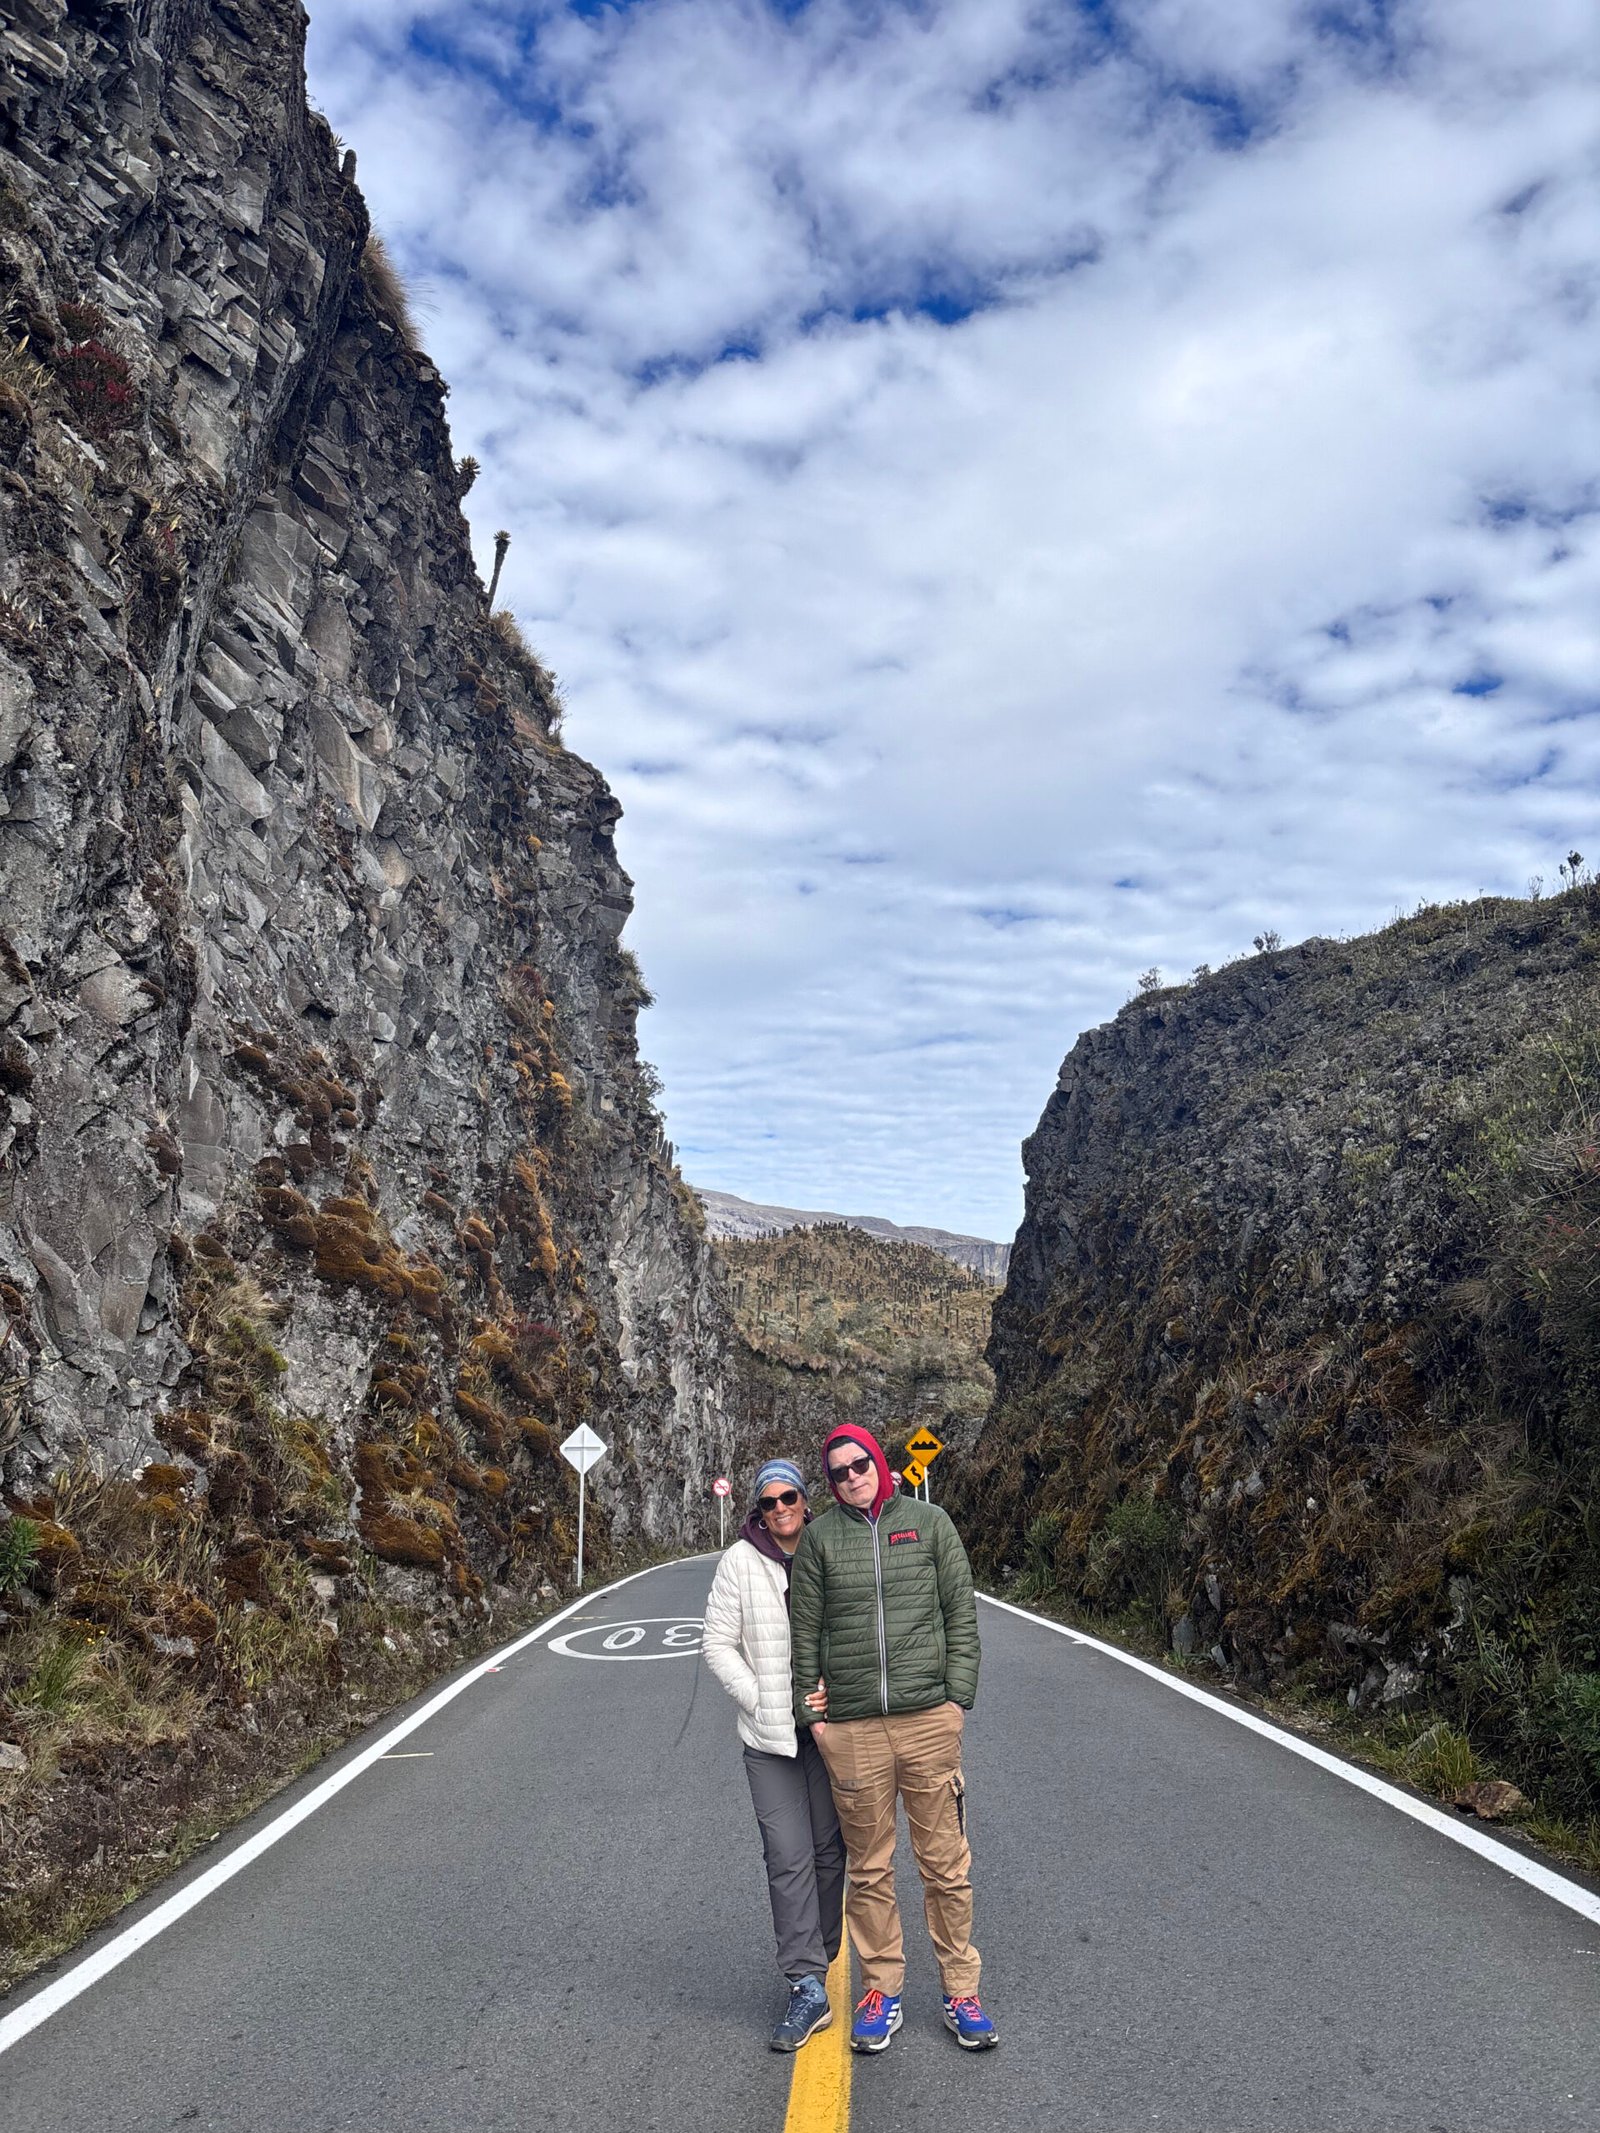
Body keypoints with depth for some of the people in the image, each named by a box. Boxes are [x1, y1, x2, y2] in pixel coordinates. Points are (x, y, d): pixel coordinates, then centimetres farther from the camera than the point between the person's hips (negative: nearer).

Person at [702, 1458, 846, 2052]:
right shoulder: (740, 1562, -6)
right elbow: (718, 1642, -2)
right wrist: (759, 1700, -8)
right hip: (769, 1736, -1)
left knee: (828, 1849, 12)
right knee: (788, 1857, -4)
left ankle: (819, 1962, 29)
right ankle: (808, 1986, 2)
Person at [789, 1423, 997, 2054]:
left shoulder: (929, 1522, 4)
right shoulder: (820, 1537, 4)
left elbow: (961, 1613, 4)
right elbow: (804, 1630, 6)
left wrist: (958, 1695, -2)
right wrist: (810, 1711, 1)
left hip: (929, 1718, 0)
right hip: (851, 1728, 1)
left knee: (947, 1864, 7)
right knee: (869, 1868, 11)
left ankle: (961, 1992, 22)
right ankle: (882, 1991, 25)